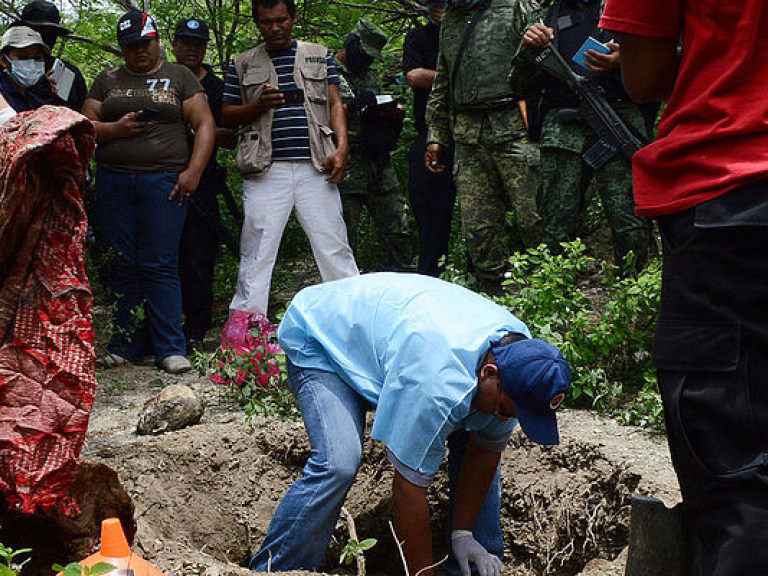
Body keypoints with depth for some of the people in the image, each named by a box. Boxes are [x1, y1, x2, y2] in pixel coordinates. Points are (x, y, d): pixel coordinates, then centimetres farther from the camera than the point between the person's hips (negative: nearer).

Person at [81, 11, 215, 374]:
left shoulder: (179, 78, 10)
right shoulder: (107, 81, 17)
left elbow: (205, 126, 4)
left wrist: (193, 172, -8)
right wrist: (115, 129, -6)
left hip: (163, 181, -3)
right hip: (113, 182, 3)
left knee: (160, 266, -8)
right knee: (123, 266, 2)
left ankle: (170, 348, -6)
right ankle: (125, 345, 9)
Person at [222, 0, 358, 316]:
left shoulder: (319, 55, 16)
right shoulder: (243, 64, 14)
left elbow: (335, 104, 10)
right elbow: (227, 115, 13)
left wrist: (341, 148, -4)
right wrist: (259, 106, -6)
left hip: (315, 166, 0)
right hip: (266, 169, 0)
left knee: (333, 244, 0)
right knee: (256, 250, -2)